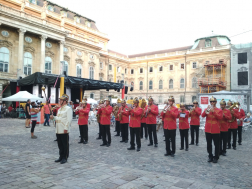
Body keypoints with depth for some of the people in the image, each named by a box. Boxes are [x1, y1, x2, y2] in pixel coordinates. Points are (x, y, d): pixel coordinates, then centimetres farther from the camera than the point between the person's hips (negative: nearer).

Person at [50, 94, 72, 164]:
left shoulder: (68, 109, -9)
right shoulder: (59, 109, 17)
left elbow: (69, 119, -15)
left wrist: (66, 128, -20)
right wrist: (53, 117, 4)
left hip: (64, 130, -8)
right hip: (58, 130, 8)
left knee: (65, 144, 1)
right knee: (60, 144, 14)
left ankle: (65, 158, 11)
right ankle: (61, 156, 25)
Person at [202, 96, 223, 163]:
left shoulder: (219, 110, 1)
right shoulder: (207, 109, 7)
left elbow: (220, 117, -14)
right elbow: (203, 115, -7)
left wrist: (213, 111, -22)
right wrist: (206, 110, -22)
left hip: (216, 130, -2)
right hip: (208, 129, 2)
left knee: (216, 144, 3)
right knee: (209, 144, 9)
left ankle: (216, 157, 14)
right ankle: (210, 156, 20)